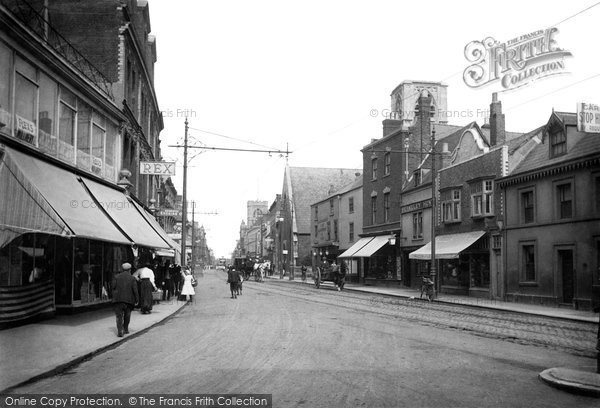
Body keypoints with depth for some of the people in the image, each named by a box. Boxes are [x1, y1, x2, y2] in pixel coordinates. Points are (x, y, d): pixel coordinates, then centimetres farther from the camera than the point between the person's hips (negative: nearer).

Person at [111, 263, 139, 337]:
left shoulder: (116, 277, 4)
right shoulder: (132, 278, 1)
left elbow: (112, 286, -4)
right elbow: (135, 290, -5)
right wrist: (137, 299, 2)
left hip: (118, 299, 0)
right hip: (129, 300, 0)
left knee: (119, 316, 1)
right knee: (127, 315, 19)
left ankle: (120, 331, -12)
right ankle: (125, 329, 25)